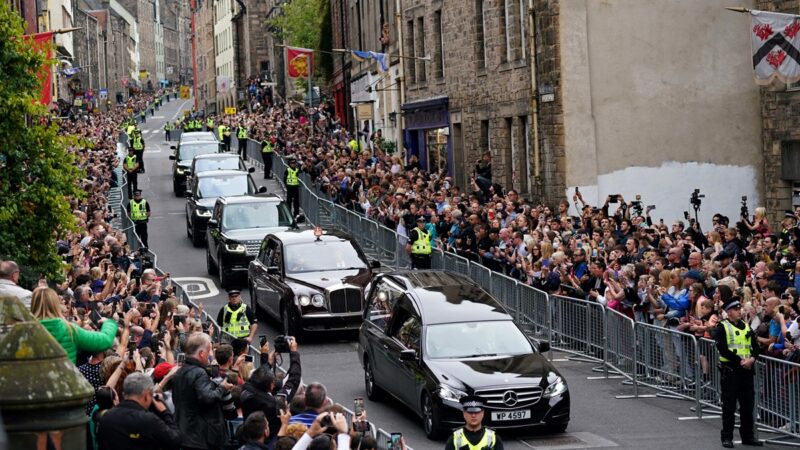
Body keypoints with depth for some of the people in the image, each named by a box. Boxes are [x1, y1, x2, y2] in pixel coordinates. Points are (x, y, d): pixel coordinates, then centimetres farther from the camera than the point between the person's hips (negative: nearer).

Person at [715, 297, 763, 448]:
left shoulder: (746, 327, 15)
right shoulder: (722, 327, -4)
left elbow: (755, 346, 11)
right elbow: (723, 349, -13)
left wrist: (752, 359, -9)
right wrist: (740, 360, -18)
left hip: (747, 370, 5)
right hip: (730, 370, -5)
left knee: (748, 404, 9)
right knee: (729, 406, -2)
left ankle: (748, 436, 18)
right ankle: (727, 437, 4)